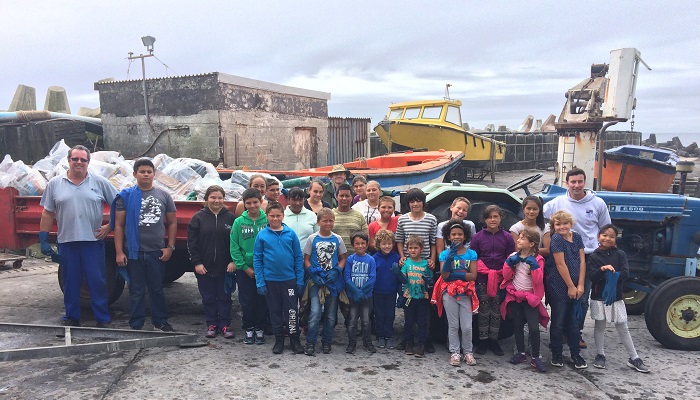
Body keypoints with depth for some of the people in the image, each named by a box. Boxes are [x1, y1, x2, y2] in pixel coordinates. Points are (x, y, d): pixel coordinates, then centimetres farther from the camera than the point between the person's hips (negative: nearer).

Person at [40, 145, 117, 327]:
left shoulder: (100, 182, 2)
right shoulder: (54, 184, 6)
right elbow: (47, 213, 8)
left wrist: (109, 227, -2)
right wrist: (43, 240, 5)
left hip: (93, 241, -1)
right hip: (66, 242, 2)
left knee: (97, 281, 2)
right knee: (70, 283, 11)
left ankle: (102, 319, 12)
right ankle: (72, 318, 25)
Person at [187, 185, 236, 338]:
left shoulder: (230, 217, 1)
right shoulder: (198, 217, 1)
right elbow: (192, 242, -1)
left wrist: (233, 261, -7)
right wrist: (196, 262, -7)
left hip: (225, 267, 0)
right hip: (204, 267, 0)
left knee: (224, 297, 8)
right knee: (208, 298, 9)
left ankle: (225, 325, 18)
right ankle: (211, 325, 21)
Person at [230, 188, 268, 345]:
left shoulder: (268, 220, -4)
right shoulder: (238, 222, -3)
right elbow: (234, 248, -3)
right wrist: (245, 267, -8)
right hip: (244, 269, 0)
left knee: (262, 301, 8)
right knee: (246, 301, 8)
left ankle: (260, 329, 24)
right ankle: (249, 329, 25)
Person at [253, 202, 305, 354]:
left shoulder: (291, 234, -3)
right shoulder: (262, 235, -3)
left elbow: (299, 258, 0)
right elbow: (257, 259, 0)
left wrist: (300, 280, -3)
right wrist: (260, 282, -5)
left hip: (290, 279, -1)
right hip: (270, 280, 1)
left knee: (292, 311, 3)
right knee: (275, 311, 13)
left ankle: (294, 339, 18)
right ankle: (278, 339, 27)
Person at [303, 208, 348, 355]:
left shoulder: (337, 239, 3)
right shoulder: (312, 238, -1)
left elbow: (343, 258, 8)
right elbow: (306, 259, 2)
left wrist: (336, 271, -9)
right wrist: (313, 274, -12)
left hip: (333, 280, 2)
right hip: (316, 280, -2)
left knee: (331, 314, 9)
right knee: (315, 312, -13)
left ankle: (326, 342, 24)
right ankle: (310, 343, 1)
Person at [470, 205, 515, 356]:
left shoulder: (507, 237, 4)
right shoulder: (478, 237, 1)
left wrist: (501, 273, -11)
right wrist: (485, 271, -13)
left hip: (501, 279, 1)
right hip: (482, 279, -1)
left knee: (497, 311, 8)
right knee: (484, 310, 4)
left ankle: (493, 340, 19)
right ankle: (483, 340, 14)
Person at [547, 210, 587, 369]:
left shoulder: (577, 237, 4)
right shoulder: (556, 239, -11)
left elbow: (582, 261, 1)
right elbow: (561, 264, -14)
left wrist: (580, 285, -5)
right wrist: (570, 286, -12)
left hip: (575, 287, 5)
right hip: (559, 287, -5)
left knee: (574, 321, 14)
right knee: (558, 322, 6)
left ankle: (576, 354, 26)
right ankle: (556, 354, 18)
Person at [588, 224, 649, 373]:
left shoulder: (620, 254, 1)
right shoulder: (594, 256, -1)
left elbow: (625, 274, -10)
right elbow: (592, 276, -11)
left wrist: (610, 275, -18)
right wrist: (603, 269, -27)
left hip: (616, 297, 0)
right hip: (599, 297, 0)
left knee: (623, 328, 7)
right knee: (599, 326, 10)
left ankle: (634, 358, 16)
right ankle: (600, 355, 21)